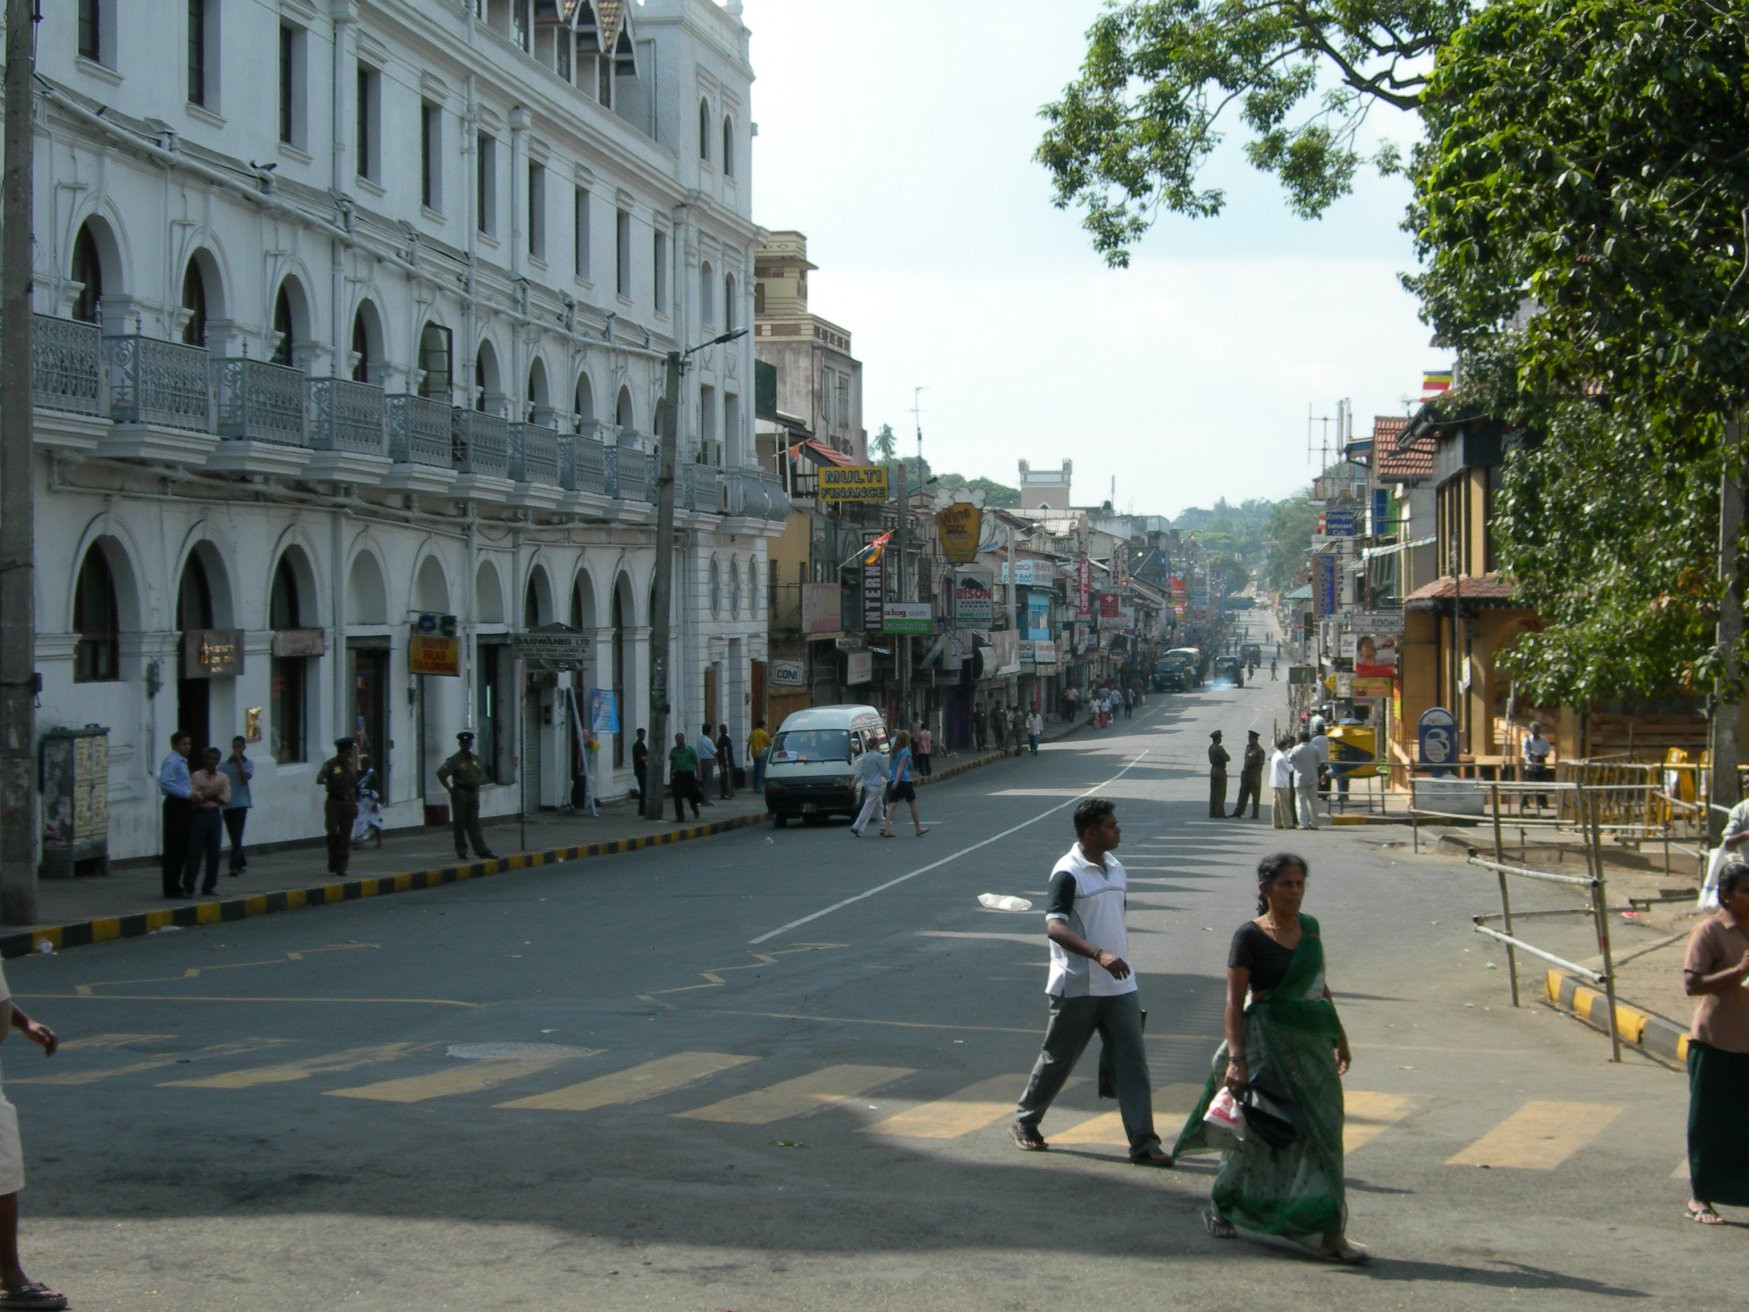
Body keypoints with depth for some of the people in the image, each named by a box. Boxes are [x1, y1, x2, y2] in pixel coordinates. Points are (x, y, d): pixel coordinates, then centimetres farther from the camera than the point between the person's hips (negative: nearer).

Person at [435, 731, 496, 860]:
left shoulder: (476, 759, 11)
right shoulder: (454, 760, -9)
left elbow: (482, 773, 28)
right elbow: (441, 773, -15)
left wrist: (479, 782, 13)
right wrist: (449, 789, -15)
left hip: (473, 793, 5)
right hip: (460, 794, -5)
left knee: (473, 823, 5)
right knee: (459, 823, 1)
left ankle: (481, 850, 1)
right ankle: (461, 852, 7)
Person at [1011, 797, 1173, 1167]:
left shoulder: (1116, 869, 10)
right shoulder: (1068, 873, -14)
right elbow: (1054, 928, -25)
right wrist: (1098, 954, -36)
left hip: (1119, 985, 6)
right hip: (1077, 987, -6)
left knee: (1132, 1059, -2)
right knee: (1058, 1058, 7)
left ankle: (1143, 1142, -2)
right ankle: (1025, 1122, 28)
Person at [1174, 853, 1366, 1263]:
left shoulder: (1309, 928, 10)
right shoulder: (1250, 936, -9)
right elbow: (1233, 1002, -12)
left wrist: (1340, 1039, 22)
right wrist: (1235, 1057, -21)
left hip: (1313, 1043, 5)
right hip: (1270, 1044, -5)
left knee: (1322, 1133, 0)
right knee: (1263, 1133, 2)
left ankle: (1330, 1234, 0)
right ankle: (1219, 1205, 24)